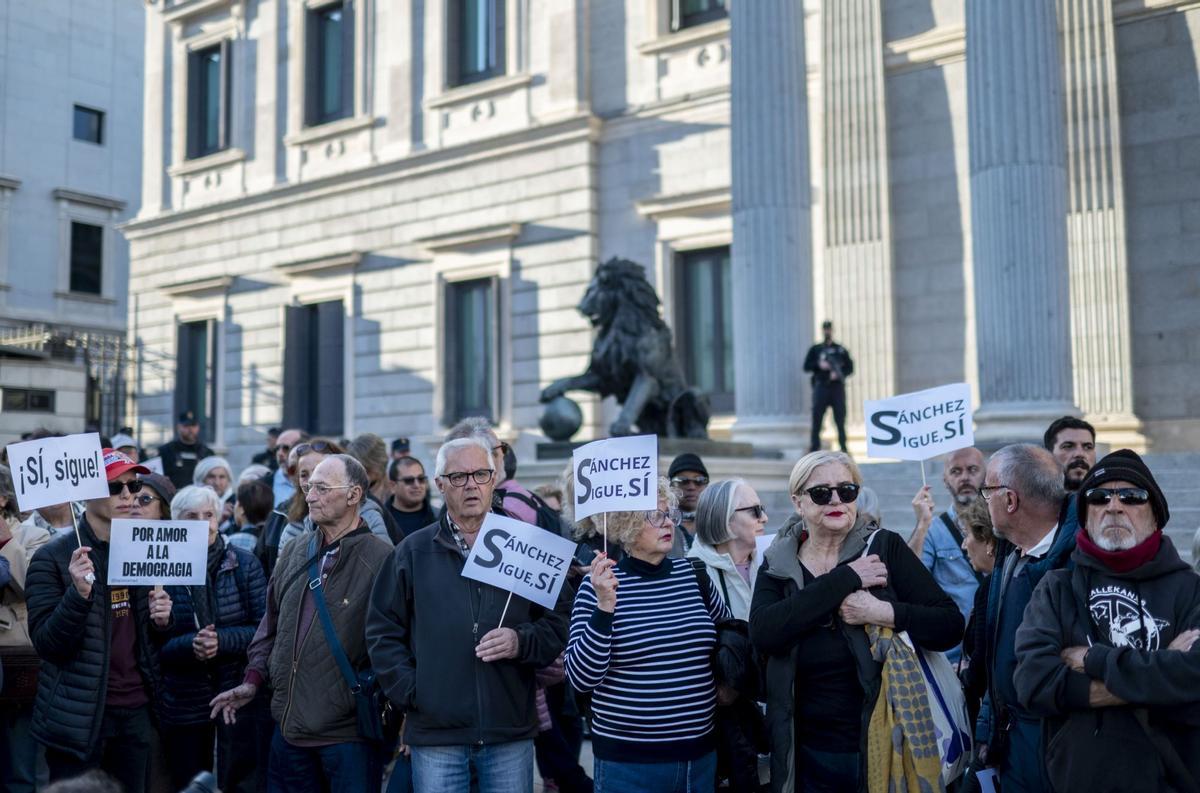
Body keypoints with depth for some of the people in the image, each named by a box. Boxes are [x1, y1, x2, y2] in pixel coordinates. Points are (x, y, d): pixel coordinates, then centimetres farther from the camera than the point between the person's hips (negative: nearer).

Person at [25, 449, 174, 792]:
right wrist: (79, 593, -28)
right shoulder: (52, 556, -10)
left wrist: (161, 620, -3)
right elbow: (45, 644, -14)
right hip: (79, 716, -5)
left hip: (136, 709, 5)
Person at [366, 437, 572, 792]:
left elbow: (560, 621, 6)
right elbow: (382, 631, 7)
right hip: (435, 736, 0)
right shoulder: (413, 552, 6)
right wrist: (408, 692, -3)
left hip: (511, 734, 0)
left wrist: (522, 642, -13)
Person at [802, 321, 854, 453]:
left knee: (840, 419, -1)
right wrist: (819, 365, -12)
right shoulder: (815, 349, 12)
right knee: (817, 418, -4)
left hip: (837, 387, 0)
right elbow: (806, 366, 6)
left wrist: (839, 374, -11)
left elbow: (850, 368, 7)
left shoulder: (841, 350, 12)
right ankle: (814, 447, -2)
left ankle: (843, 447, 3)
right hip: (821, 387, 0)